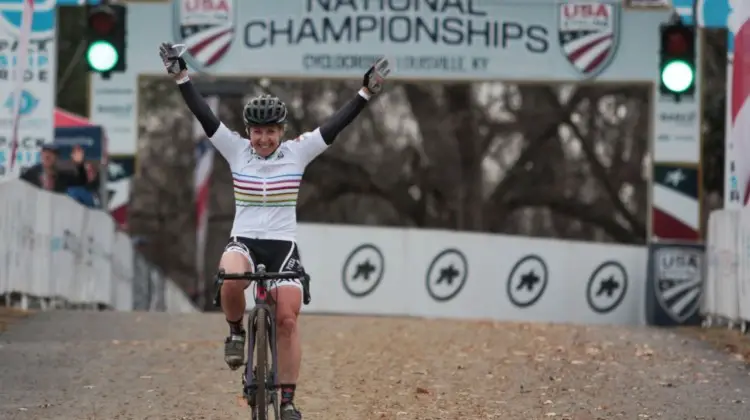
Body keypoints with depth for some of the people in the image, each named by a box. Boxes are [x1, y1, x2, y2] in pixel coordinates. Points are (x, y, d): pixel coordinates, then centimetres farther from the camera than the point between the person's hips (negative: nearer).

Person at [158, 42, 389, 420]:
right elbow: (203, 114, -5)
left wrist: (367, 92, -16)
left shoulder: (297, 152, 0)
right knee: (231, 277, -35)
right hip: (244, 241, 0)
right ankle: (236, 332, -5)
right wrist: (180, 77, -14)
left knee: (287, 321, -8)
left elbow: (336, 123, -6)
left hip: (283, 246, 1)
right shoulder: (236, 150, 1)